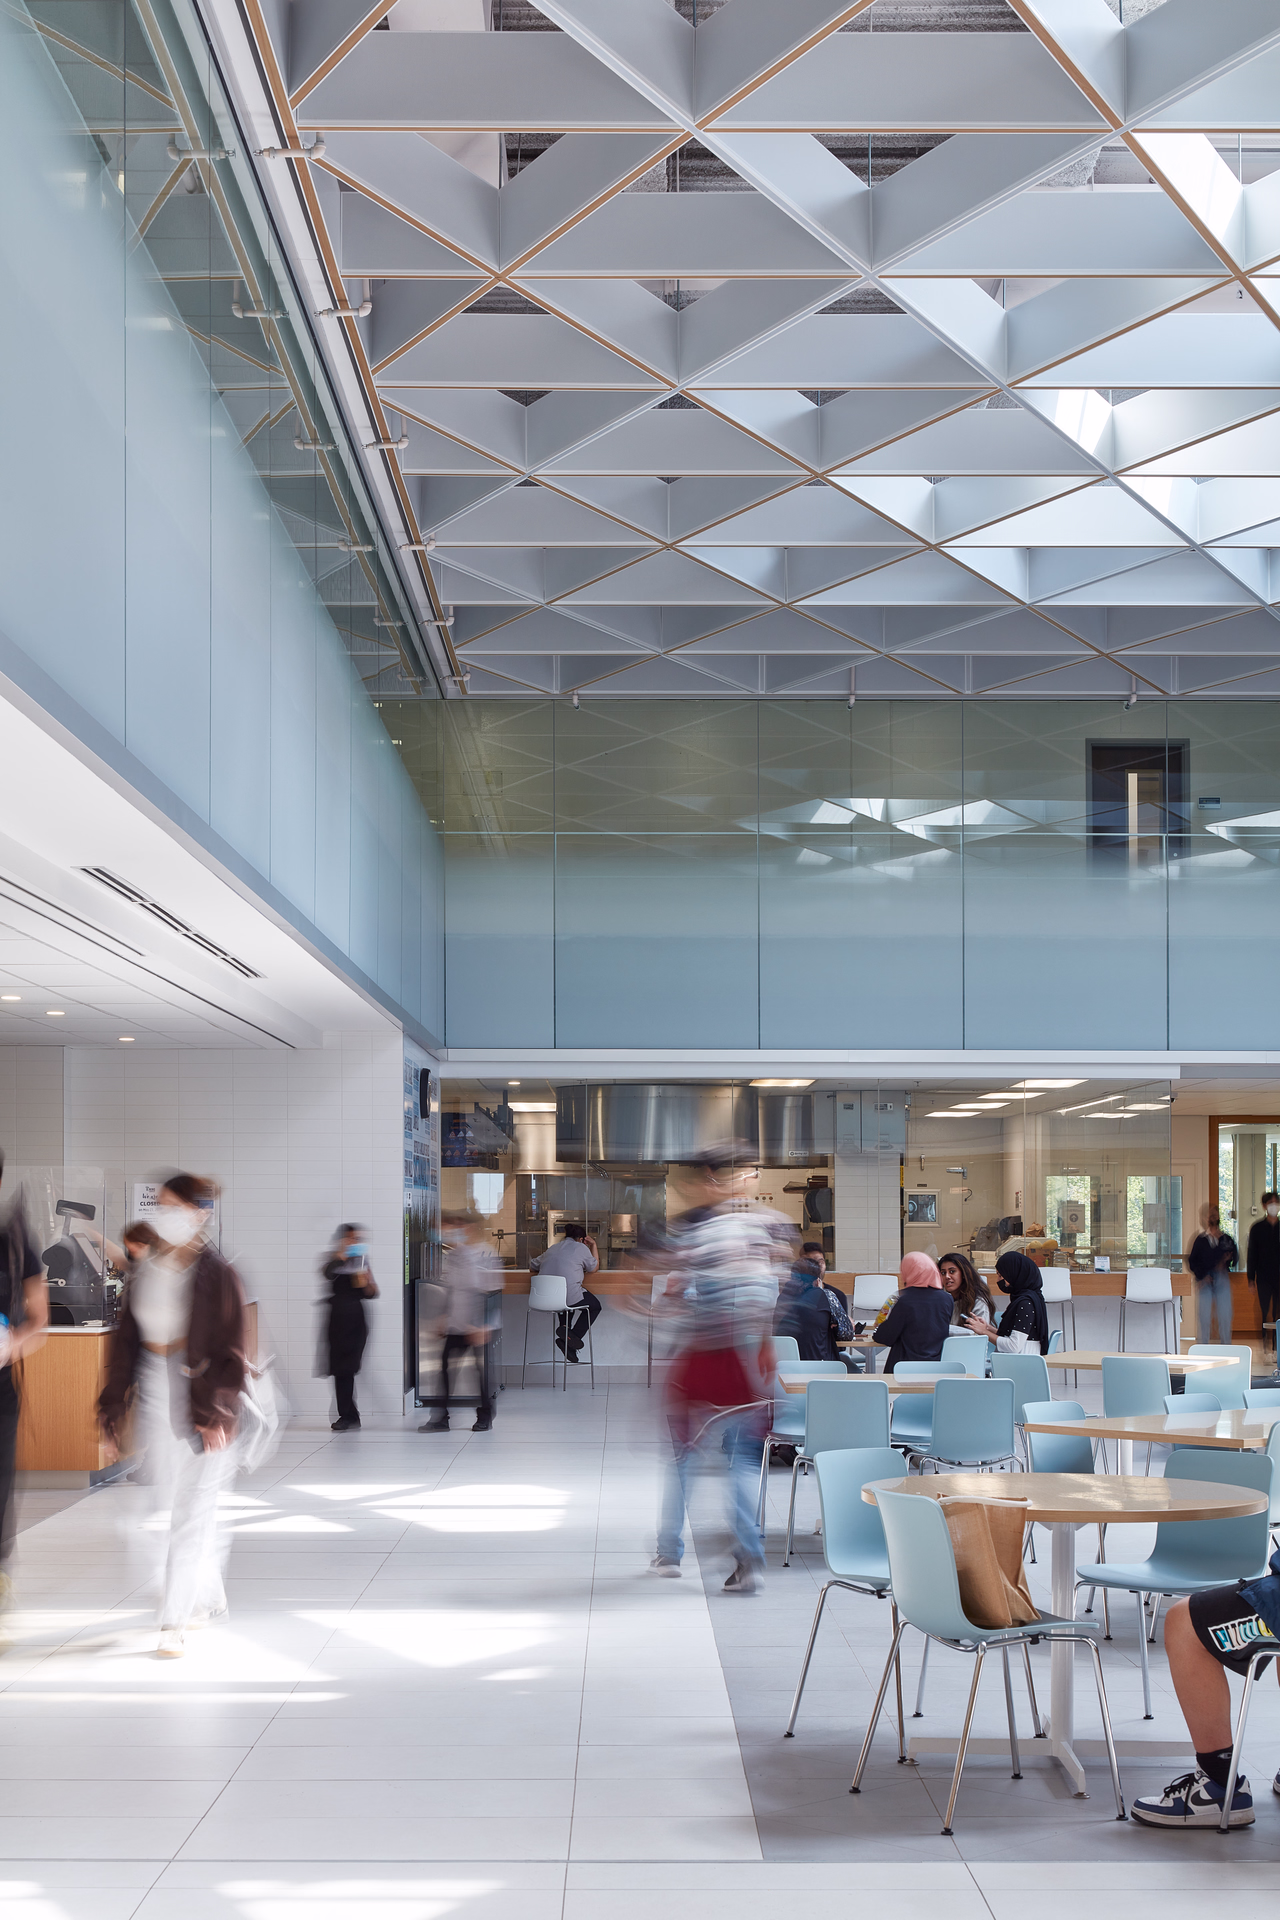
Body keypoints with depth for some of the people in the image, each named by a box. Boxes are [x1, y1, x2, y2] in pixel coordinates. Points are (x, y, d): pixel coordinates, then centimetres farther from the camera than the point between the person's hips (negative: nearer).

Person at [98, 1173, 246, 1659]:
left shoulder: (216, 1274, -11)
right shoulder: (144, 1270, 6)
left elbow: (231, 1350, -10)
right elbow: (125, 1341, 9)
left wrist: (216, 1412, -15)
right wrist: (115, 1410, 7)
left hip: (201, 1398, -6)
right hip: (155, 1395, 6)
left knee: (191, 1509, -5)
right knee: (184, 1503, 15)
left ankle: (175, 1622, -3)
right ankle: (210, 1599, 32)